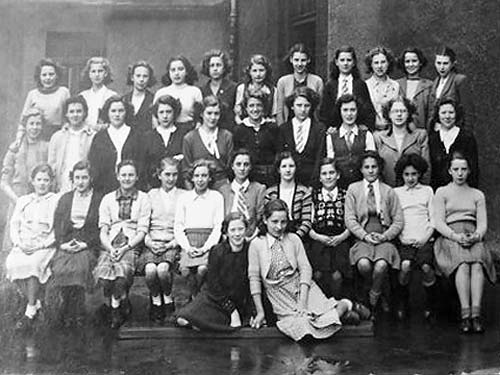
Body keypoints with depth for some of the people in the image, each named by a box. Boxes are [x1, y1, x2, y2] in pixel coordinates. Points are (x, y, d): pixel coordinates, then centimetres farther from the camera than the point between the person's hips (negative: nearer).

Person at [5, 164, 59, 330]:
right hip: (23, 246, 4)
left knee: (32, 264, -34)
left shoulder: (57, 201, 7)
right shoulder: (23, 201, 21)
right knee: (11, 263, -28)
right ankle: (37, 302, -11)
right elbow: (14, 225, 14)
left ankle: (30, 312, -25)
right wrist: (19, 243, -6)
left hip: (45, 246, -4)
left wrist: (40, 245, -14)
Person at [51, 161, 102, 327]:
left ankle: (77, 312, -17)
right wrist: (62, 244, -5)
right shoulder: (65, 199, 20)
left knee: (79, 267, -33)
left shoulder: (99, 199, 9)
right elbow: (57, 226, 13)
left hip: (88, 246, -3)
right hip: (65, 246, 3)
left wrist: (85, 244, -12)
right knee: (59, 268, -28)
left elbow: (101, 229, 1)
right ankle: (69, 312, -14)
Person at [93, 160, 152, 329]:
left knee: (121, 270, -32)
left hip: (131, 244, -2)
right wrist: (110, 249, -11)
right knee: (103, 275, -28)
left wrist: (125, 248, -14)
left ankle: (115, 308, -6)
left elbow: (142, 231, 1)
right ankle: (123, 303, -3)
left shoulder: (143, 199, 10)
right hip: (109, 245, 2)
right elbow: (103, 231, 8)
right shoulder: (108, 199, 17)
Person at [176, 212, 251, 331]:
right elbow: (214, 284, -6)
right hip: (214, 298, 1)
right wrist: (231, 309, -13)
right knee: (183, 320, -22)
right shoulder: (216, 252, -6)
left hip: (240, 302, -1)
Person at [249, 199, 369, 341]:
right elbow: (254, 278, 0)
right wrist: (260, 312, -4)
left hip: (301, 285, 1)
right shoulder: (256, 245, -1)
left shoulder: (294, 239, 5)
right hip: (279, 295, -1)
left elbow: (305, 268, 0)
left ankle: (344, 306, 11)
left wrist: (302, 299, -13)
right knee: (301, 326, -25)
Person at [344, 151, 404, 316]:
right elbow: (350, 219, 4)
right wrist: (365, 235, -10)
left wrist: (385, 236, -8)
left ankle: (373, 301, -7)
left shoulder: (388, 191, 13)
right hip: (362, 239, 0)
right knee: (363, 263, -32)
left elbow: (398, 221, 9)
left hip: (384, 239, 0)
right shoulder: (353, 189, 11)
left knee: (381, 265, -32)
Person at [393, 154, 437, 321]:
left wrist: (425, 237, -3)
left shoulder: (427, 191, 18)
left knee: (426, 266, -28)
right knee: (405, 266, -29)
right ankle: (402, 304, -6)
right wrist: (401, 237, -3)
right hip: (405, 241, 0)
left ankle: (430, 304, -4)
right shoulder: (396, 192, 17)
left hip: (424, 240, 0)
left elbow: (433, 218, 12)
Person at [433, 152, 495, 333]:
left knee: (477, 263, -33)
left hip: (473, 238, 2)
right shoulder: (442, 192, 17)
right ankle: (465, 314, -40)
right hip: (449, 238, -2)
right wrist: (455, 236, -14)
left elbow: (483, 223, 12)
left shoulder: (477, 194, 24)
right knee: (463, 264, -35)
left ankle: (476, 313, -42)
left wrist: (476, 236, -11)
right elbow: (439, 222, 5)